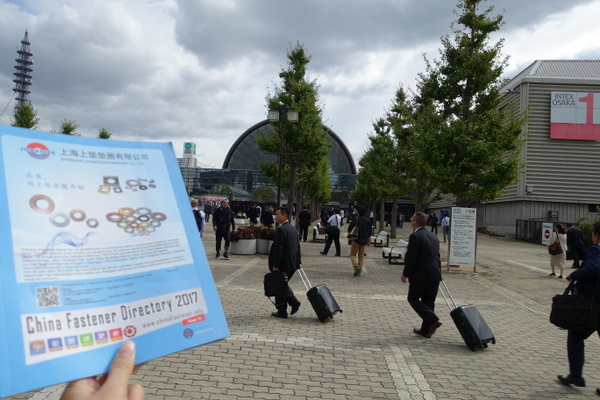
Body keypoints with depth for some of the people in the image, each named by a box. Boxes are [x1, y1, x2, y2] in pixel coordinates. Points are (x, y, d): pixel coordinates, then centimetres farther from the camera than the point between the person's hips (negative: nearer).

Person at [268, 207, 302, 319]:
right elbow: (298, 246, 16)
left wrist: (275, 265, -16)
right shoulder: (293, 229, 11)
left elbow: (278, 248, -20)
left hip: (283, 264, -8)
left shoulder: (281, 230, -17)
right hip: (293, 263, 9)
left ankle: (282, 311, 9)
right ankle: (293, 301, 13)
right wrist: (299, 261, 21)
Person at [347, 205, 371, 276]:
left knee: (353, 254, 5)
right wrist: (368, 241, 22)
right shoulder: (368, 221, 6)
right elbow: (369, 233, 11)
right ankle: (360, 269, 10)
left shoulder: (356, 219, -9)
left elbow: (349, 229, -11)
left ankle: (356, 266, -16)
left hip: (356, 240, -4)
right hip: (364, 241, 4)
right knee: (361, 256, 14)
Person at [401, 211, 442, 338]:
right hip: (435, 274, 8)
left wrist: (405, 274, -6)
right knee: (428, 302, 13)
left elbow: (411, 258, -16)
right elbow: (437, 256, 17)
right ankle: (426, 329, 20)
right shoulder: (433, 236, 12)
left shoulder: (415, 236, -14)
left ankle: (433, 320, -8)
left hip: (420, 275, -8)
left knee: (413, 299, 6)